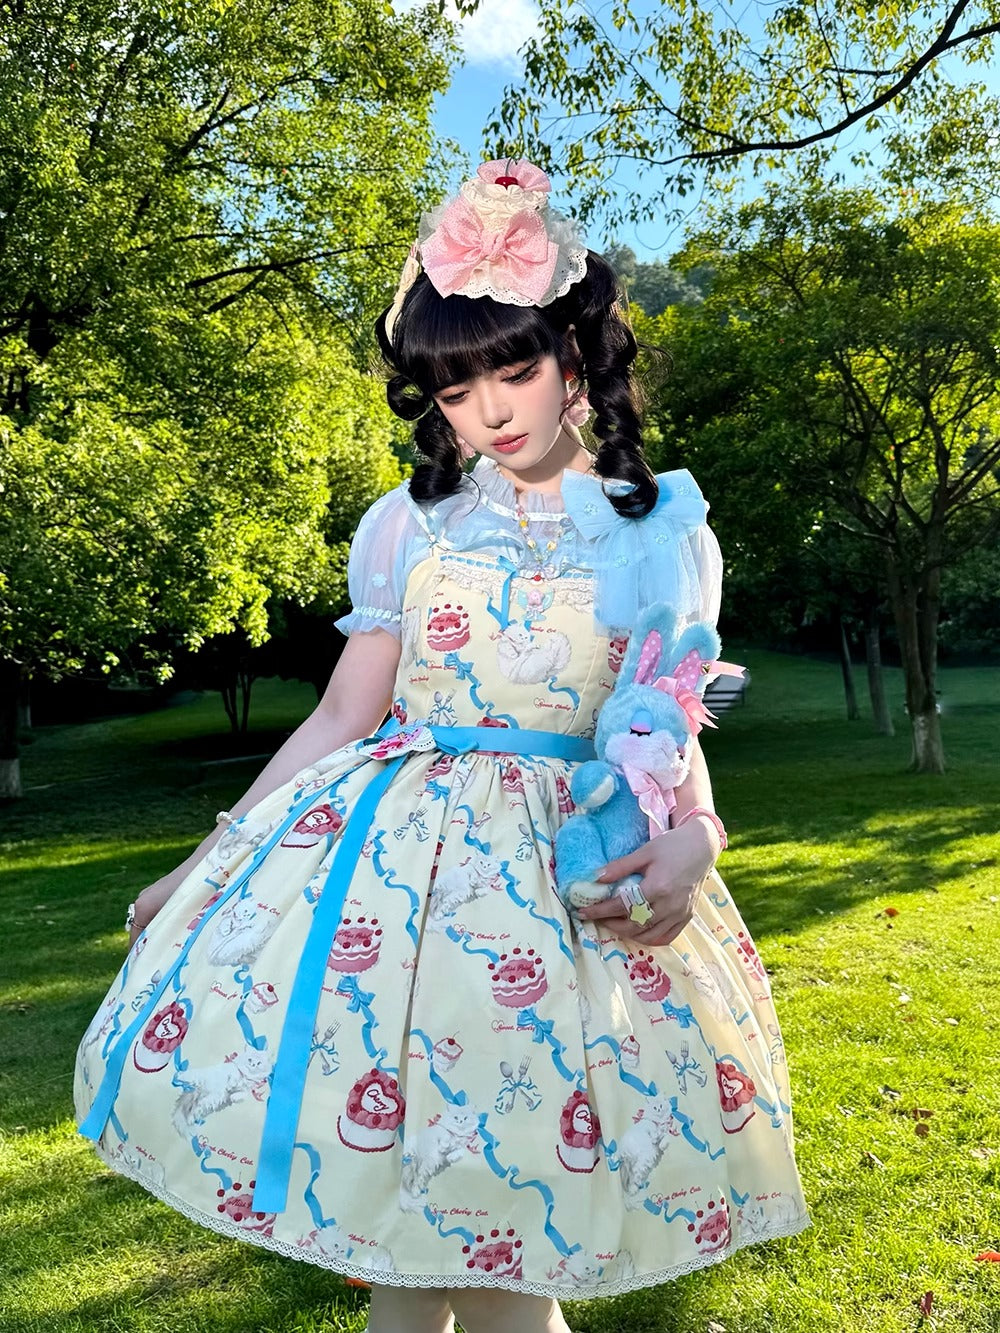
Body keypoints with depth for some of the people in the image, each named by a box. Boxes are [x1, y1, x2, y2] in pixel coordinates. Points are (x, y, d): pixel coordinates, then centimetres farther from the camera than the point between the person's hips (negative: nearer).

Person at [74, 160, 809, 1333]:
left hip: (576, 868, -1)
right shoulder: (409, 525, 6)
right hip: (390, 848, 1)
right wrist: (210, 860, 6)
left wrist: (692, 838, -18)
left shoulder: (659, 532, 4)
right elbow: (343, 717, 7)